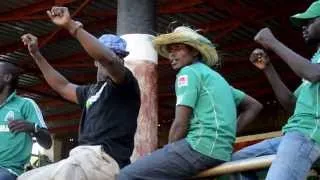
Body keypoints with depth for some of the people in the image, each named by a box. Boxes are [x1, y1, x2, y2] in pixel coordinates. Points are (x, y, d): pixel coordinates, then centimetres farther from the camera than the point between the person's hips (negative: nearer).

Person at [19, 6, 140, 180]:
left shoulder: (126, 84, 0)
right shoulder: (93, 90, 27)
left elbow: (108, 59, -21)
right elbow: (63, 86, 39)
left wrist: (72, 25, -24)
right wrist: (36, 54, 36)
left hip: (103, 159, -9)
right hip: (84, 159, 9)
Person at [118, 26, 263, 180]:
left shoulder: (189, 72, 0)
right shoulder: (216, 77, 27)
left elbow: (180, 123, -9)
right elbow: (254, 106, 30)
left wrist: (169, 153, 3)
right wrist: (225, 136, 21)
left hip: (200, 147, -10)